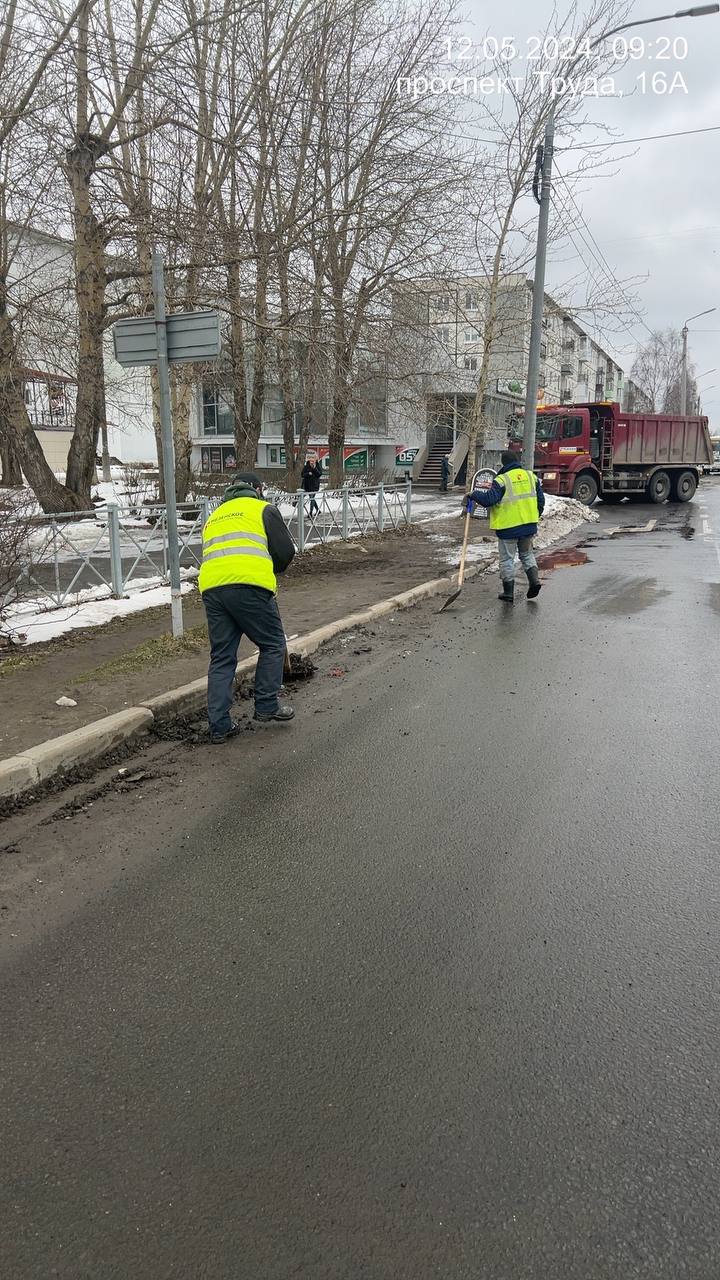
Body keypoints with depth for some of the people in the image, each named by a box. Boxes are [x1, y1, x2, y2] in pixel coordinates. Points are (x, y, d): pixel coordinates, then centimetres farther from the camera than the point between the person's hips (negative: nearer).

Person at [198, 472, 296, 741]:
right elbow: (286, 551, 6)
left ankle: (219, 725, 12)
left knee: (221, 658, 11)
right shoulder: (263, 509, 14)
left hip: (211, 588, 6)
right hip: (249, 585, -5)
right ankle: (266, 707, 16)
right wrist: (272, 570, 27)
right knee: (273, 646, 13)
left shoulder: (215, 516, 32)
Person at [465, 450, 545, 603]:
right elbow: (541, 500, 11)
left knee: (507, 559, 6)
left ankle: (508, 592, 9)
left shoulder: (502, 480, -13)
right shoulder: (531, 476, 5)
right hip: (529, 525, 5)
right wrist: (535, 516, 25)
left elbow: (489, 499, -22)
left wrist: (474, 495, -6)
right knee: (527, 554, 24)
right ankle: (534, 579, 9)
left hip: (508, 527, -5)